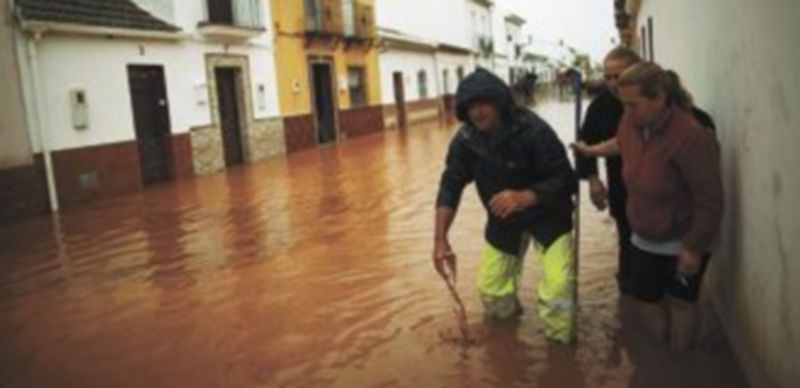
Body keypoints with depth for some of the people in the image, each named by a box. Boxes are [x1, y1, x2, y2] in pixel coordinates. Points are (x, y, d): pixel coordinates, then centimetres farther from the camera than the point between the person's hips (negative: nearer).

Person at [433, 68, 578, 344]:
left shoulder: (533, 130, -30)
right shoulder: (465, 140, -16)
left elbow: (565, 181, -28)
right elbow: (450, 186, -16)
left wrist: (524, 197, -46)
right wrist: (440, 239, -27)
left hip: (547, 215, -4)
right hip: (502, 219, 5)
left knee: (557, 290, -19)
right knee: (490, 289, 10)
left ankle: (559, 345, 10)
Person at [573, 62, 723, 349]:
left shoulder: (691, 137, -32)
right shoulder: (633, 119, -13)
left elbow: (709, 201, -26)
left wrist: (694, 249, -21)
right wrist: (592, 150, 21)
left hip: (682, 242, -6)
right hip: (644, 237, 6)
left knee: (680, 302, 12)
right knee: (647, 298, 17)